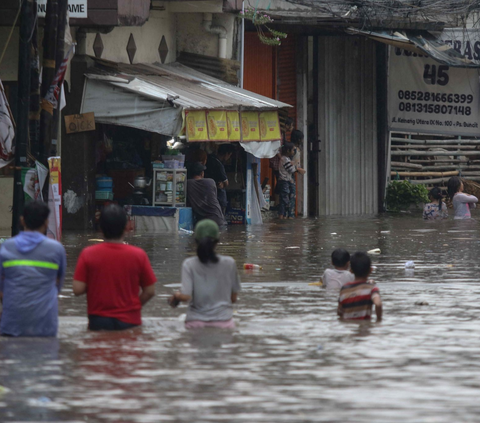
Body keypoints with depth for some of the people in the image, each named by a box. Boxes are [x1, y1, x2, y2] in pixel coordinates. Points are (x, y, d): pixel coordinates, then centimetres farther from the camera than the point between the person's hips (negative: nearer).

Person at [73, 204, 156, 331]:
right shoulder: (138, 255, -6)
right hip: (130, 322, 0)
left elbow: (78, 289, -8)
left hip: (98, 322, 0)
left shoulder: (88, 254, -8)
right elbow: (150, 291, -1)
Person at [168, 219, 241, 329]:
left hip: (196, 322, 0)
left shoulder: (189, 264, -1)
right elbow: (234, 298, 10)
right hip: (223, 322, 0)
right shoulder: (229, 263, 3)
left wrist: (175, 296, 13)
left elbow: (186, 296, -8)